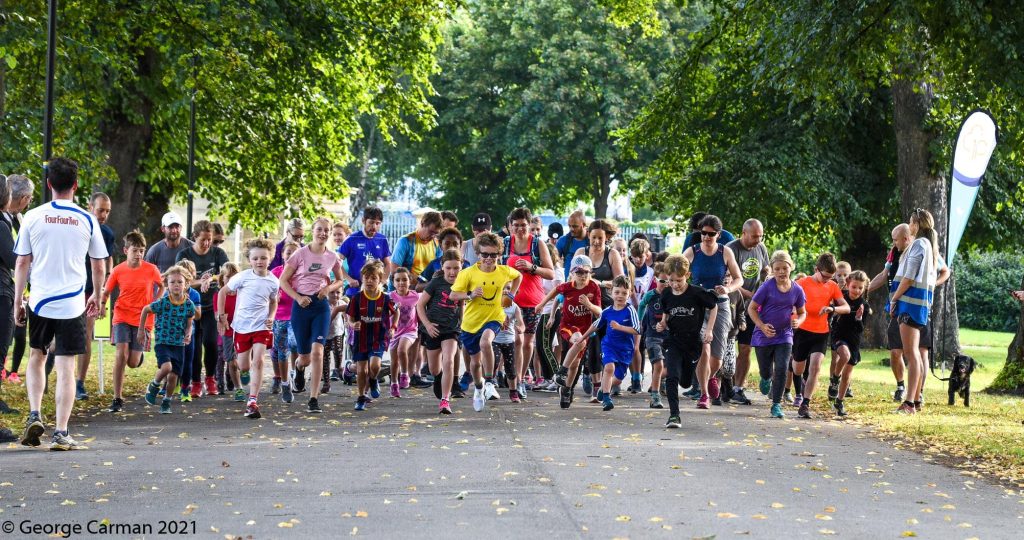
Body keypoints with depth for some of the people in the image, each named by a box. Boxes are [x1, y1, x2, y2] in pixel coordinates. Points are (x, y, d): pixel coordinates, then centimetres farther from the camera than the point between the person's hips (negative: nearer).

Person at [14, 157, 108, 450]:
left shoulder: (33, 217, -2)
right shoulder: (87, 220, -2)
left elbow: (22, 263, 0)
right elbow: (99, 266, 5)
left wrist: (17, 301, 9)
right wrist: (96, 297, 20)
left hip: (39, 301, 1)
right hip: (73, 304, -1)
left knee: (37, 356, 21)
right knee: (65, 367, 1)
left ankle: (34, 415, 6)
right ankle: (61, 433, -2)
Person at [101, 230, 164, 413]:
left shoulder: (151, 269, -4)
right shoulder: (118, 270, -4)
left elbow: (162, 286, 15)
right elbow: (106, 292, 7)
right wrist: (102, 303, -12)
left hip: (143, 319, 0)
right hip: (122, 317, 0)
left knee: (133, 363, -2)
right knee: (121, 355, -18)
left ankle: (138, 352, 40)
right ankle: (117, 399, -11)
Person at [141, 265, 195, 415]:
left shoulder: (189, 305, -3)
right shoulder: (162, 303, -11)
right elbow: (145, 310, 6)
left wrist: (188, 334, -9)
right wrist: (141, 331, 10)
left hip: (179, 344, 3)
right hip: (162, 342, -3)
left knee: (173, 376, 3)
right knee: (166, 367, -26)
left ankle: (166, 402, 26)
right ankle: (153, 386, 5)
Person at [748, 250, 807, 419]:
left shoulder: (797, 289, -5)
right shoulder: (767, 286, -14)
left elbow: (802, 312, 9)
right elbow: (751, 308, -9)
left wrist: (798, 321, -13)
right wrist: (762, 326, -20)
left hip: (784, 335, 1)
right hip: (764, 335, -1)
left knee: (782, 369, -12)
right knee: (766, 371, 14)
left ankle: (777, 404, -1)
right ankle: (766, 379, 52)